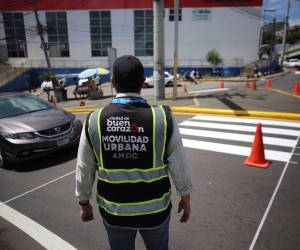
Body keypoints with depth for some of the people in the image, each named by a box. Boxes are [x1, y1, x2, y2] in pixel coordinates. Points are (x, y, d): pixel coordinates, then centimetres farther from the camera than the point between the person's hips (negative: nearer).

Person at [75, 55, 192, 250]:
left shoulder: (94, 121, -15)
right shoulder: (163, 118, -19)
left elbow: (84, 170, -5)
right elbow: (179, 167, -11)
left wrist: (84, 203, 11)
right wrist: (186, 199, 6)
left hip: (114, 211, 1)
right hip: (155, 209, 0)